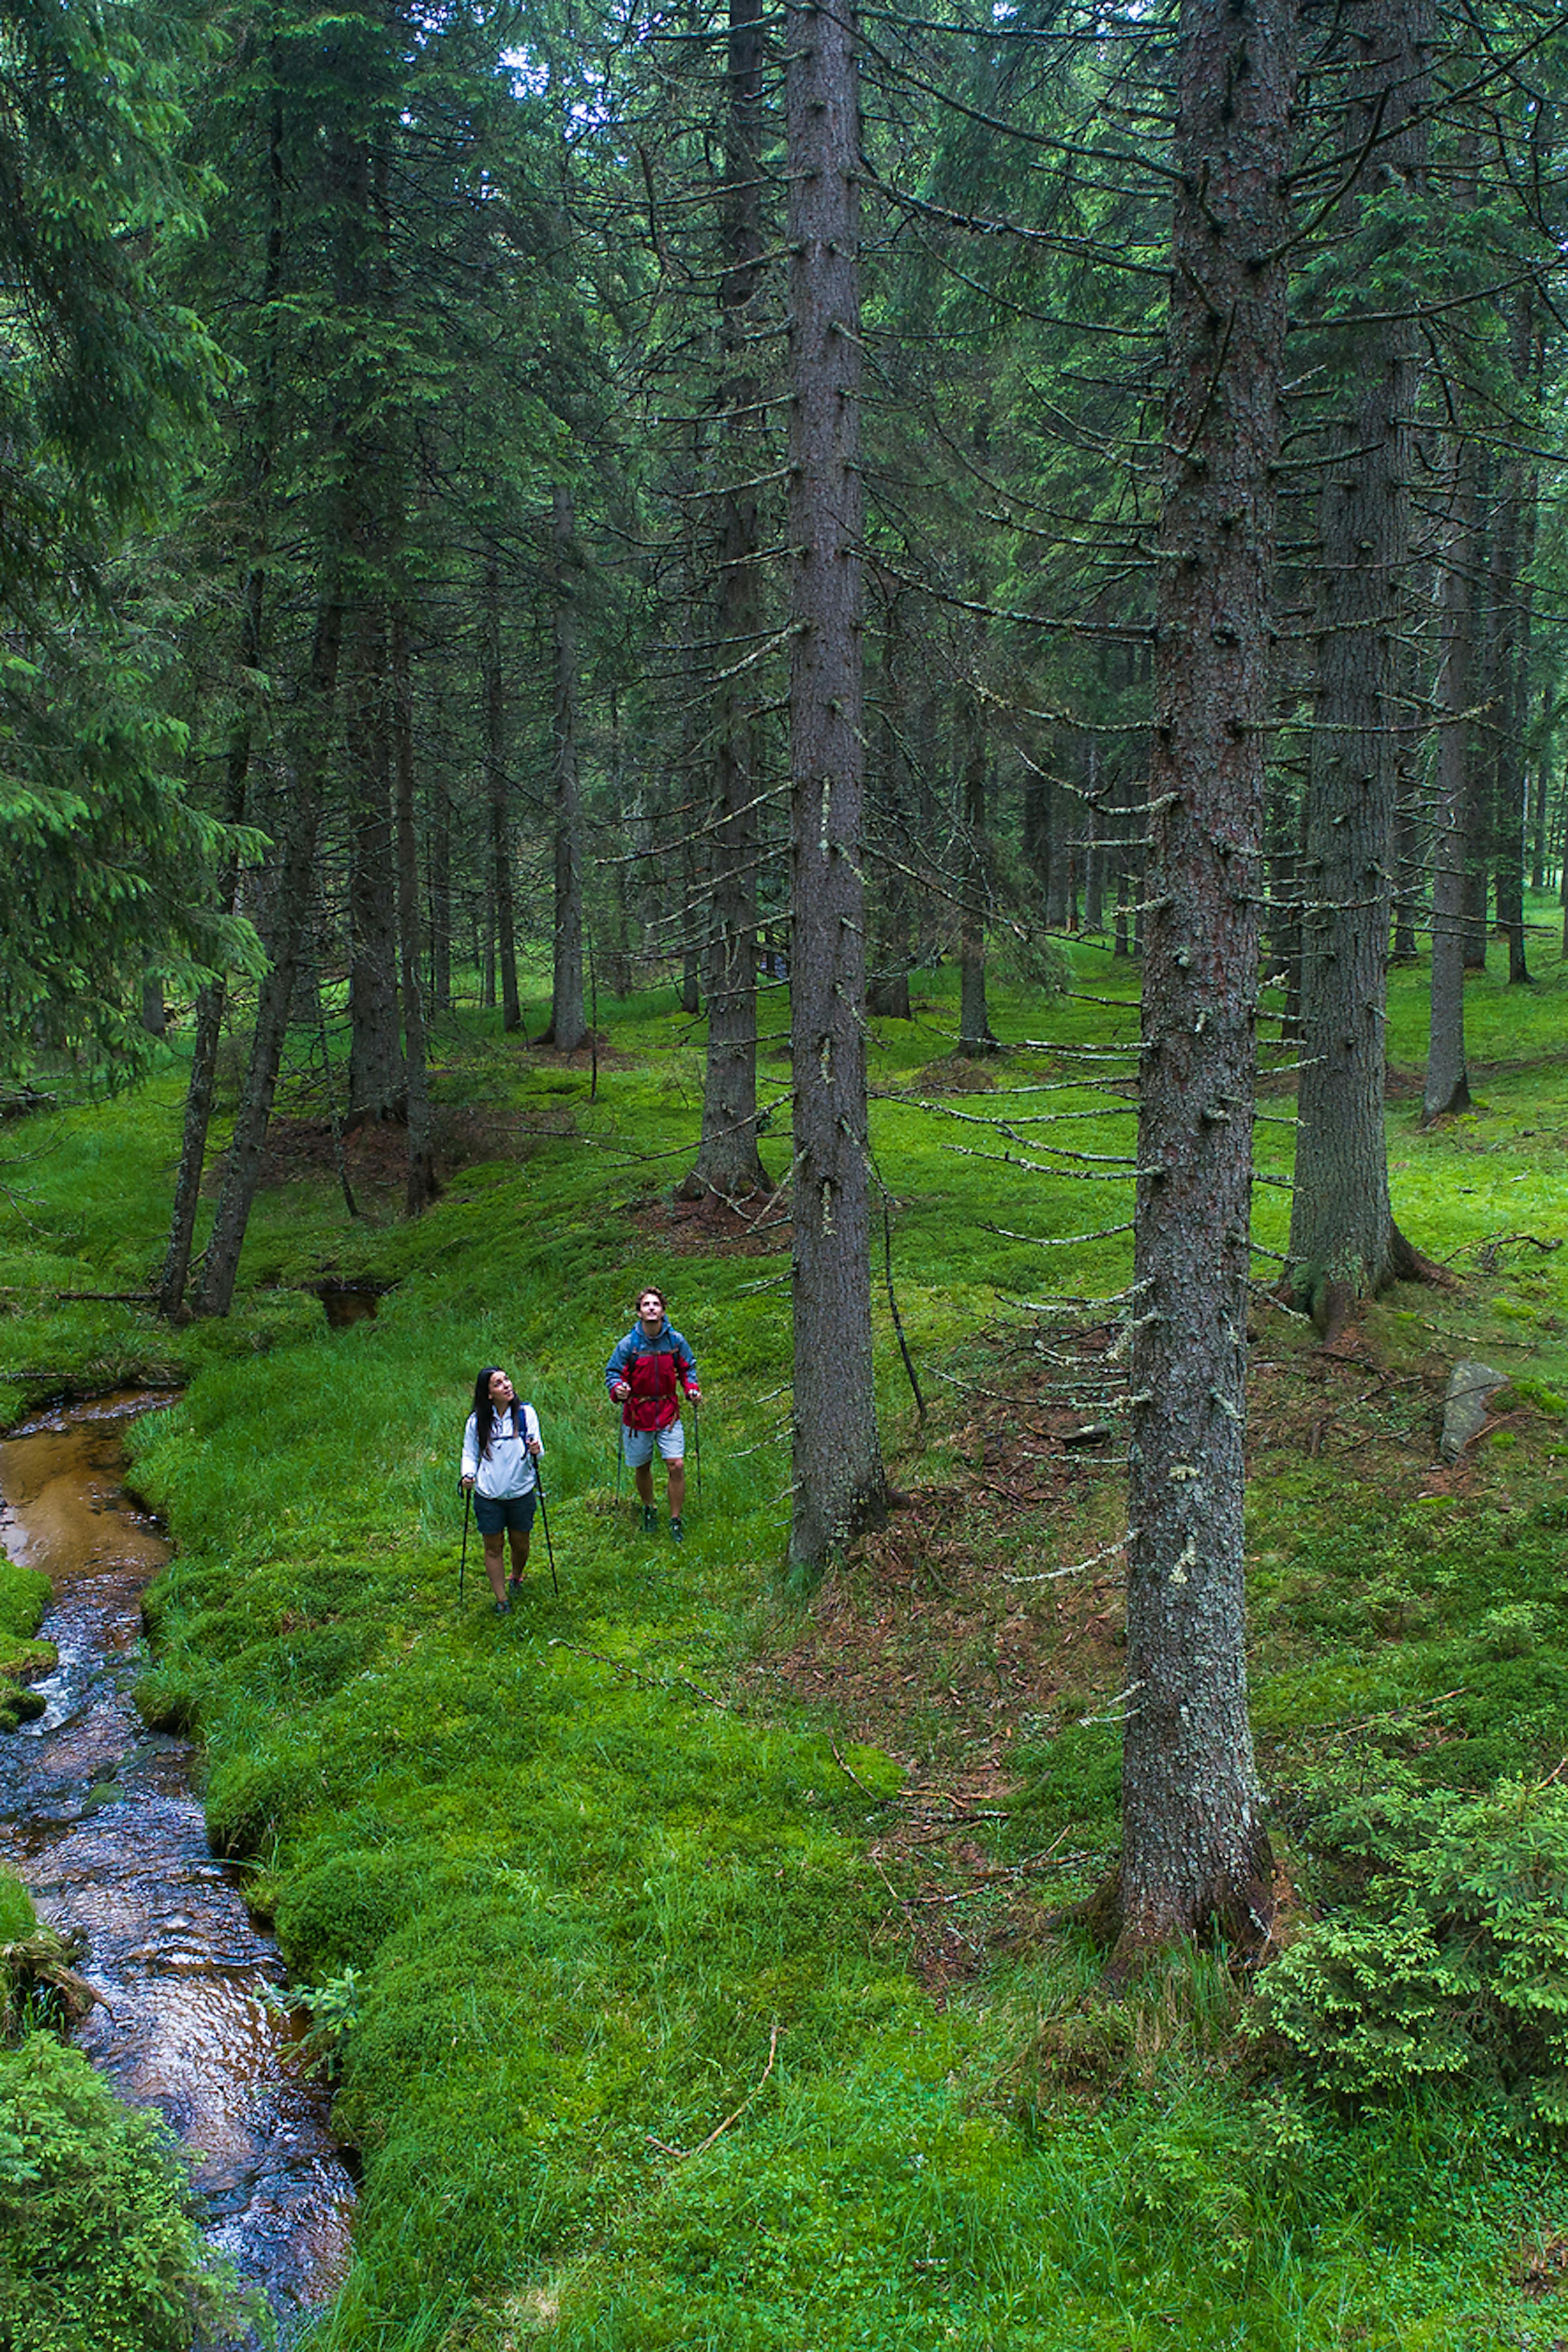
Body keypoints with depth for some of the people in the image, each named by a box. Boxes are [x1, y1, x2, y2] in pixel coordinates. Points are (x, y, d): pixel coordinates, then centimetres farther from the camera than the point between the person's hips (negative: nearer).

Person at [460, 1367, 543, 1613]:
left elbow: (538, 1449, -1)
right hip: (488, 1497, 0)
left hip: (521, 1493, 0)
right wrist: (468, 1475, -13)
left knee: (521, 1543, 16)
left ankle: (517, 1577, 45)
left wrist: (536, 1451, -25)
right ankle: (501, 1598, 21)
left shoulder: (526, 1414, -7)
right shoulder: (477, 1421, -6)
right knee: (493, 1547, 7)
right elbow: (470, 1454, 6)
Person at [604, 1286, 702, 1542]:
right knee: (643, 1468, 13)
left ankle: (676, 1521, 7)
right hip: (638, 1415, 0)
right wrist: (618, 1389, -22)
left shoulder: (676, 1340, -5)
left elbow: (688, 1369, 10)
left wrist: (692, 1389, -8)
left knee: (677, 1466, -8)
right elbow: (613, 1372, -1)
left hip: (668, 1413, 1)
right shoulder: (629, 1344, -10)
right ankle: (649, 1511, 39)